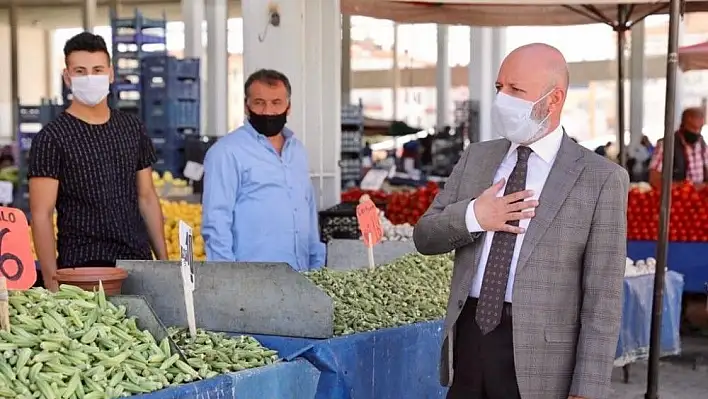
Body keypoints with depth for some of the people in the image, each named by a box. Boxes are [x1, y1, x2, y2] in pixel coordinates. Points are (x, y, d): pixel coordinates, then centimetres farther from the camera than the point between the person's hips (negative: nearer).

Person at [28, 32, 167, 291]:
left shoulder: (132, 129, 10)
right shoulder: (52, 138, -5)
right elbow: (41, 215, -8)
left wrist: (164, 260, 9)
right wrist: (51, 281, -16)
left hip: (139, 261, 4)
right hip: (82, 269, -4)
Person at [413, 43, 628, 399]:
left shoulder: (601, 179, -6)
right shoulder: (476, 157, 11)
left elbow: (602, 297, -8)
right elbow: (425, 237, 11)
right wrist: (471, 217, -9)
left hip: (537, 359, -4)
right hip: (468, 341, 5)